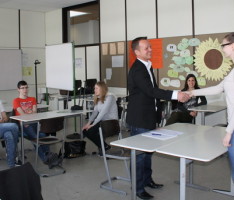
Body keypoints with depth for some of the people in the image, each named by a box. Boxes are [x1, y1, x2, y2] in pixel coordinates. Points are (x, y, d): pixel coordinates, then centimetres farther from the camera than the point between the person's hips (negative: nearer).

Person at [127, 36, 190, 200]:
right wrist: (175, 94, -34)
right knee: (140, 152, 0)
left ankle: (147, 179, 36)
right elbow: (151, 90, -31)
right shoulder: (137, 69, -21)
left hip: (147, 116, 10)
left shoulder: (147, 66, 10)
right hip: (139, 119, -10)